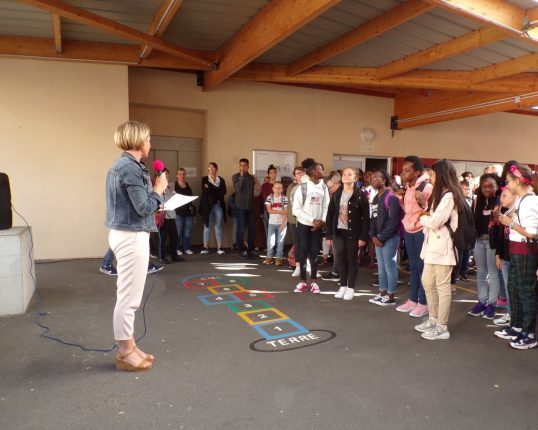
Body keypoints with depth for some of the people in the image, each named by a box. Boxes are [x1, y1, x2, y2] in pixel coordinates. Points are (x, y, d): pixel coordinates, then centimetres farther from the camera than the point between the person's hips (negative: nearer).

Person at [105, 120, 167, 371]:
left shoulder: (121, 165, 14)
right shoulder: (131, 168, -17)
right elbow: (144, 207, -19)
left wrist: (154, 192, 11)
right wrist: (159, 189, -5)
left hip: (125, 234, 11)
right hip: (132, 237, -11)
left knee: (128, 296, 16)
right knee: (128, 297, -1)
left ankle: (128, 346, 27)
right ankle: (125, 353, 12)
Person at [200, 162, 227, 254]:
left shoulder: (221, 180, 12)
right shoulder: (205, 179, 8)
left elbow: (224, 192, -3)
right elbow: (205, 191, -8)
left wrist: (211, 190, -8)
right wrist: (217, 191, -9)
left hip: (218, 205, 1)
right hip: (208, 205, -1)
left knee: (218, 226, 2)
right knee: (207, 226, 0)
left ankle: (219, 247, 4)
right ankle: (205, 247, 3)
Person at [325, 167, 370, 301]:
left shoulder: (361, 195, -5)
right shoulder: (336, 194, 7)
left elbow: (366, 217, -8)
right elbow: (330, 215, 7)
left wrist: (363, 237, -13)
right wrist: (329, 235, 1)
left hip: (353, 233, -3)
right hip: (338, 232, 4)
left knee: (352, 260, 5)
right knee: (340, 259, 7)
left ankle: (350, 288, 15)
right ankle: (342, 286, 20)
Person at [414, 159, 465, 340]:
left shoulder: (449, 196, -15)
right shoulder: (440, 194, 17)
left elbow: (435, 221, -19)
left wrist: (422, 218, -2)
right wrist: (426, 215, -1)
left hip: (443, 246, -10)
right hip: (433, 244, 10)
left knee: (442, 287, -1)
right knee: (427, 283, 16)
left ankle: (442, 327, 8)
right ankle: (433, 319, 28)